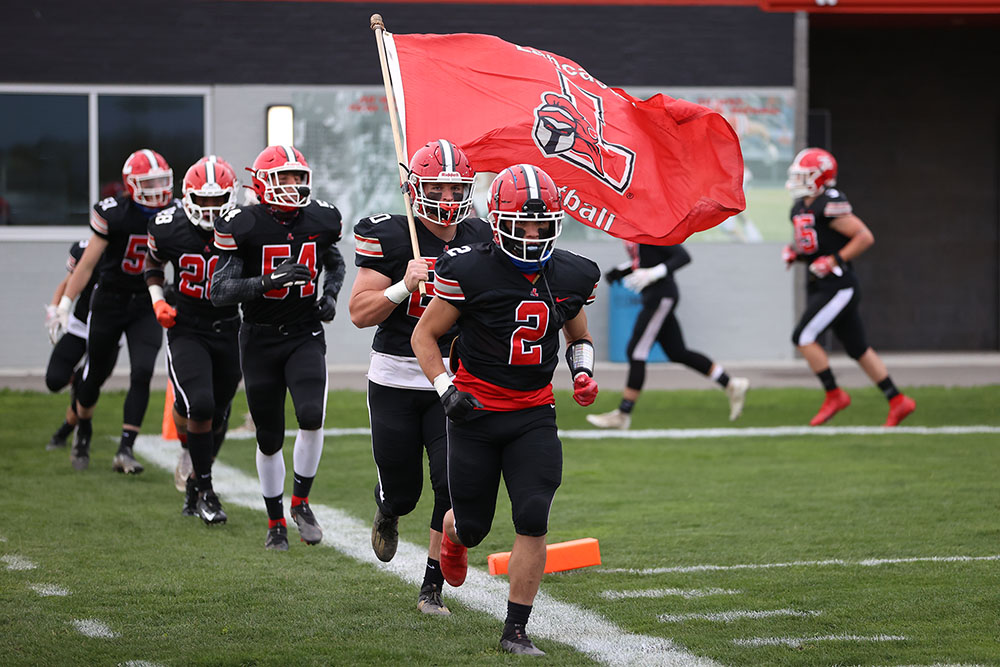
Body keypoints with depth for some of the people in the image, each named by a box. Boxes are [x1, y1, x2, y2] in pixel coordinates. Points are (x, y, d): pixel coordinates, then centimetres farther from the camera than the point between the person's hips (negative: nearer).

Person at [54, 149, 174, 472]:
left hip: (147, 305, 2)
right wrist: (65, 302, -11)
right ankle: (83, 432, 37)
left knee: (142, 373, -14)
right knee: (96, 373, 9)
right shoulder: (113, 214, -15)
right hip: (110, 302, -2)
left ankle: (125, 450, -14)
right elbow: (88, 263, -10)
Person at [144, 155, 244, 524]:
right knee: (199, 406, -21)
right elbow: (153, 263, 11)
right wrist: (158, 300, -4)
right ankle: (205, 490, -5)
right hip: (186, 331, -2)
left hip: (228, 331, 2)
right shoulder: (169, 228, -10)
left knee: (217, 418, 10)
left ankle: (195, 481, 36)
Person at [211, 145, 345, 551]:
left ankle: (301, 502, -1)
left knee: (311, 415, -22)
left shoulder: (321, 220, -1)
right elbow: (220, 292, -16)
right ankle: (276, 523, 25)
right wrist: (269, 282, -29)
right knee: (269, 439, 7)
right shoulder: (243, 226, -12)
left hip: (306, 336, 1)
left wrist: (330, 294, 1)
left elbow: (334, 262, 22)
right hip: (260, 341, -1)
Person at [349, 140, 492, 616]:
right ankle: (387, 514, 47)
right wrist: (404, 286, -22)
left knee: (453, 485, -11)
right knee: (402, 490, 8)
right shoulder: (390, 238, -8)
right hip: (395, 380, -2)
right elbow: (360, 313, -9)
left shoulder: (479, 241, 3)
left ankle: (432, 589, 2)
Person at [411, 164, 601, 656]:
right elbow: (424, 335, -3)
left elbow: (578, 336, 20)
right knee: (474, 525, 6)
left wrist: (583, 373, 0)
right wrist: (445, 390, -16)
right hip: (475, 413, -3)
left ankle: (515, 631, -2)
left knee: (533, 522, -12)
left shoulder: (570, 277, 1)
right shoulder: (469, 272, -13)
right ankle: (453, 532, 47)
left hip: (533, 416, 3)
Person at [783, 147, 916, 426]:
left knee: (803, 337, -13)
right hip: (819, 287, 9)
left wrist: (834, 261, -20)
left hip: (838, 286, -9)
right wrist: (793, 252, 5)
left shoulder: (830, 206, -16)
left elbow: (865, 237, -18)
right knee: (857, 348, 11)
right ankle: (898, 401, 17)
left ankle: (834, 395, -2)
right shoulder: (800, 208, 13)